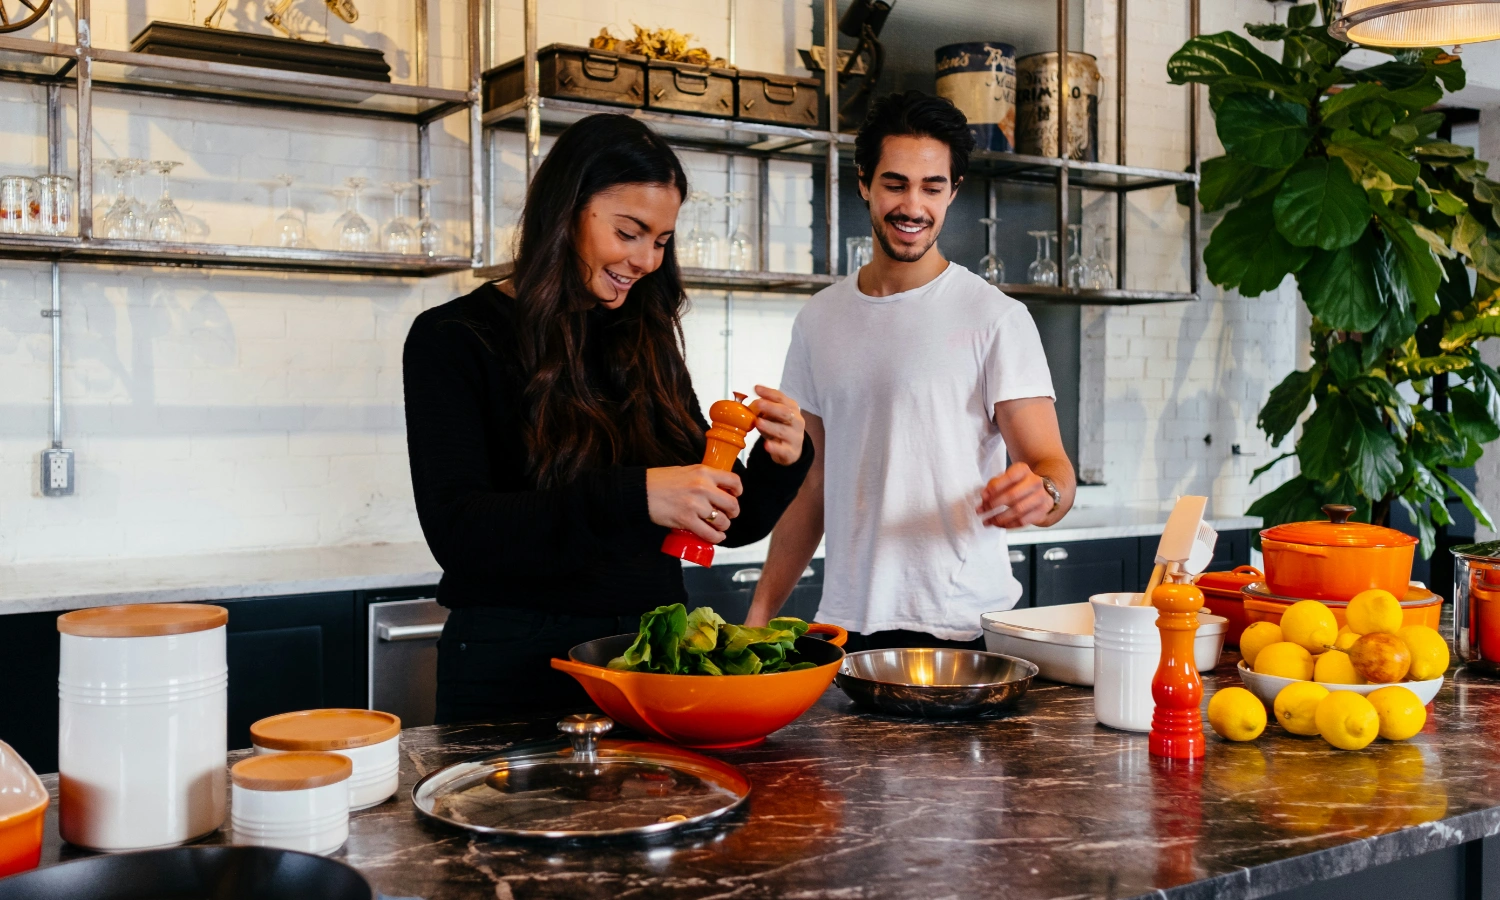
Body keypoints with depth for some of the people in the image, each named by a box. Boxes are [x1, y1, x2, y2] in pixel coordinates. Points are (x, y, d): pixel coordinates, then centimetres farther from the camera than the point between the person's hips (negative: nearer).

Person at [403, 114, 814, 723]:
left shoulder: (647, 344, 9)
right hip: (515, 669, -4)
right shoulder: (454, 340, -6)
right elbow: (456, 530, -20)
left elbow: (731, 523, 11)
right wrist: (632, 497, -30)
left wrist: (781, 460, -11)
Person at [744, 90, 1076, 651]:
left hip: (962, 628, -4)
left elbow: (1052, 467, -10)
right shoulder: (819, 320, 9)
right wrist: (759, 614, 8)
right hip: (843, 625, 4)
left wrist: (1041, 493, -34)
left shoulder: (996, 317, -5)